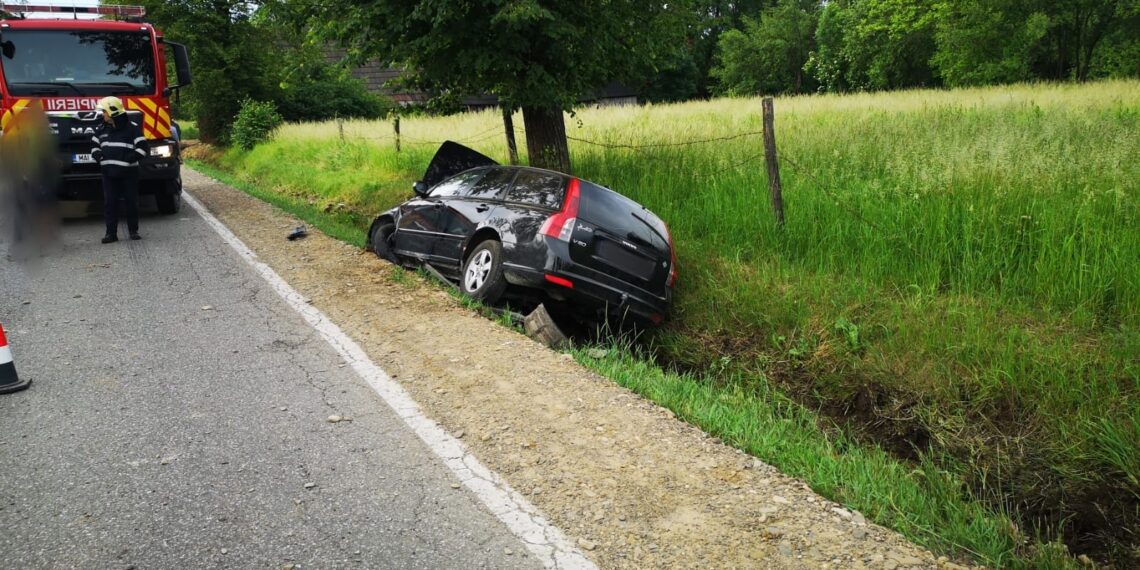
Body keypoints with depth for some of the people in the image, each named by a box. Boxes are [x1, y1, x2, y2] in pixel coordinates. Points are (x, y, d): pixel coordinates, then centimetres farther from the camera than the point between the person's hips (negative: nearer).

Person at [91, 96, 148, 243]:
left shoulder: (132, 128, -5)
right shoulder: (102, 129, 12)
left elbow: (143, 147, -8)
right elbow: (95, 145, 25)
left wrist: (131, 158, -17)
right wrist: (98, 156, 5)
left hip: (128, 172, -4)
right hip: (109, 172, 4)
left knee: (132, 202, 3)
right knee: (109, 203, 1)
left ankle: (133, 231, 16)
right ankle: (111, 233, 5)